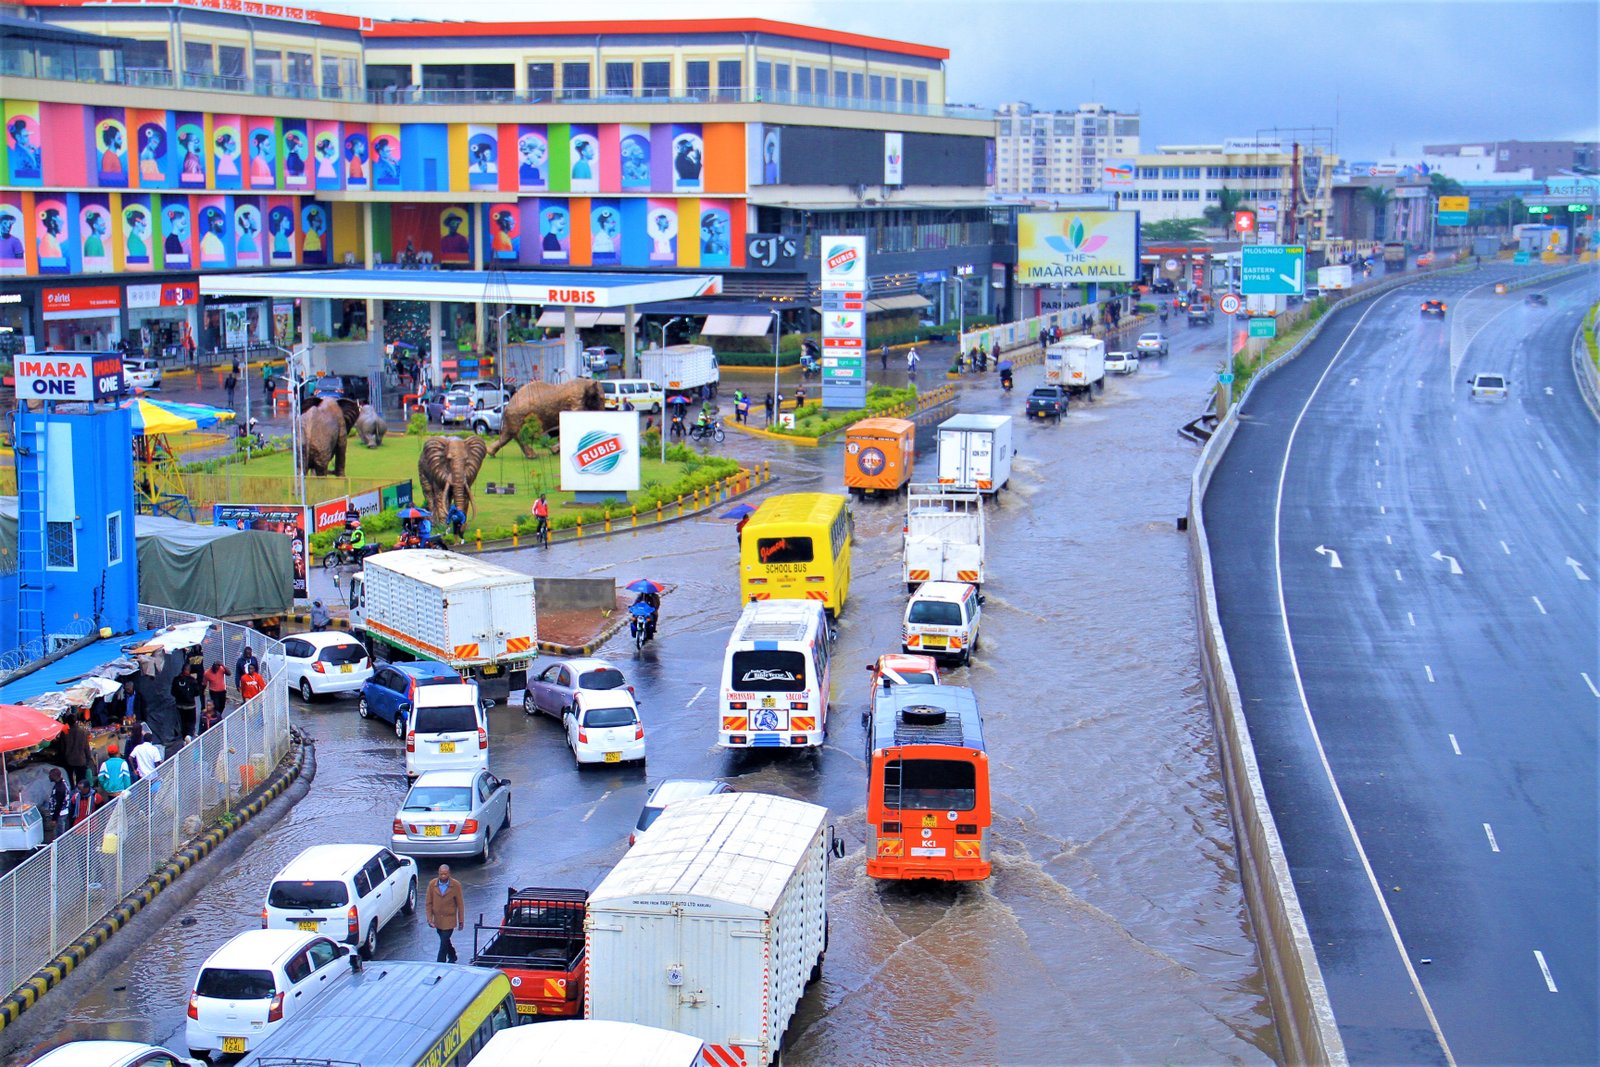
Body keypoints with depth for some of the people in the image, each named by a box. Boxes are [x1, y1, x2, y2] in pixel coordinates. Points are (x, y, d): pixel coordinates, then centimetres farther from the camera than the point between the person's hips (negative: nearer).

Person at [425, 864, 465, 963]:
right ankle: (452, 956, 41)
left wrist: (461, 920, -3)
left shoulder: (456, 885, -10)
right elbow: (429, 903, 0)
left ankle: (440, 962, 0)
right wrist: (430, 918, -5)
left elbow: (460, 904, -4)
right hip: (437, 919, 4)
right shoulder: (432, 884, -5)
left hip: (449, 920, -4)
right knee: (444, 940, 19)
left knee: (444, 942, -8)